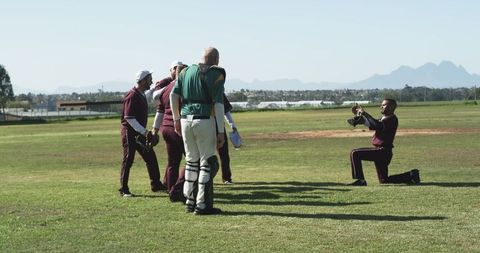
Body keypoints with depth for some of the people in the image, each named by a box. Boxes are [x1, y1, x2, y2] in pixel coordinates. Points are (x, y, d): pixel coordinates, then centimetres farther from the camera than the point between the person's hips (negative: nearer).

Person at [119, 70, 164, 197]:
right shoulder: (132, 96, -19)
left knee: (151, 157, 11)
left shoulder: (142, 95, 10)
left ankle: (155, 184, 21)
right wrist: (144, 132, -26)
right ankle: (123, 190, 2)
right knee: (128, 159, -5)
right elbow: (129, 118, -24)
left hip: (140, 133, 9)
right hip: (130, 132, -9)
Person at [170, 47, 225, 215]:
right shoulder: (216, 74, -3)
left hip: (185, 120, 6)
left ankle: (190, 202, 18)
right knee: (208, 163, 2)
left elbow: (173, 95, 6)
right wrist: (221, 131, -9)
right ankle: (202, 205, 0)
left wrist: (176, 119, 14)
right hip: (205, 120, -5)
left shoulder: (186, 71, 12)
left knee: (192, 161, 15)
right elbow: (218, 104, -9)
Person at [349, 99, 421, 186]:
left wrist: (365, 114, -28)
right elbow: (371, 125, 17)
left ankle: (360, 180, -15)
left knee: (355, 153, -16)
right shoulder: (385, 119, 17)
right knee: (384, 180, 17)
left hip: (382, 152, -10)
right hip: (381, 152, 10)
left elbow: (378, 126, -30)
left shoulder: (392, 119, -13)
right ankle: (411, 175, 21)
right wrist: (360, 115, 6)